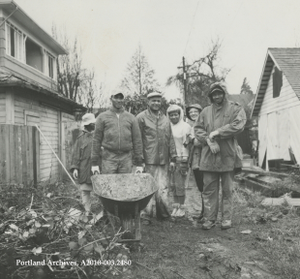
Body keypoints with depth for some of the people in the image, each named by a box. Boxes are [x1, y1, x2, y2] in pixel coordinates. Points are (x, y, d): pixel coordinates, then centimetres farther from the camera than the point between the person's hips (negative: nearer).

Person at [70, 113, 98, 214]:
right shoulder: (81, 137, 7)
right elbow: (76, 154, 4)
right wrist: (75, 167, -5)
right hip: (84, 169, 0)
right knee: (85, 190, 4)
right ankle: (87, 211, 17)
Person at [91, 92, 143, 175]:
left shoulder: (131, 118, 10)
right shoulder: (102, 117, 7)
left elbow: (137, 140, 9)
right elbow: (96, 140, 5)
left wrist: (139, 163, 5)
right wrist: (94, 163, 1)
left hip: (126, 159, 1)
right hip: (108, 159, -1)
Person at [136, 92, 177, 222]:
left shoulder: (165, 119, 15)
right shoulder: (141, 117, 0)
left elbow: (170, 140, 16)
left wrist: (172, 158, 12)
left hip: (162, 161, 4)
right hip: (147, 161, -4)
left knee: (162, 189, 3)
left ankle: (163, 213, 19)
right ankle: (145, 215, 14)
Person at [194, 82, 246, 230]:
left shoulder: (235, 109, 4)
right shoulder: (206, 111, 13)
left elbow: (238, 125, -12)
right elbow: (197, 129, 7)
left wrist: (217, 132, -14)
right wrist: (209, 140, -10)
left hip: (227, 156, -2)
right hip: (209, 156, 3)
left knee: (227, 190, 7)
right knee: (209, 190, 5)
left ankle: (227, 218, 19)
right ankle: (210, 218, 15)